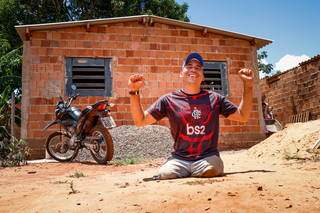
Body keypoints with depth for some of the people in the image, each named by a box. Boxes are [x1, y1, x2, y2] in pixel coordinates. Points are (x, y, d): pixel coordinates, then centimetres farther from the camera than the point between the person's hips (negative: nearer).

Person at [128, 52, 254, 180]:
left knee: (210, 170, -31)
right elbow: (140, 121, 3)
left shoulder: (214, 98, 10)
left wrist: (248, 86, 4)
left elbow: (242, 116, 12)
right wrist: (134, 92, -10)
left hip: (208, 156, 1)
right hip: (179, 158, -1)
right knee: (164, 175, -27)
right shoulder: (168, 100, 5)